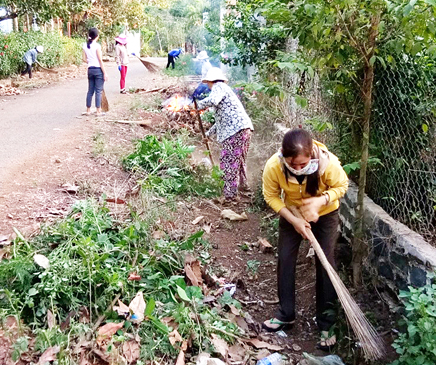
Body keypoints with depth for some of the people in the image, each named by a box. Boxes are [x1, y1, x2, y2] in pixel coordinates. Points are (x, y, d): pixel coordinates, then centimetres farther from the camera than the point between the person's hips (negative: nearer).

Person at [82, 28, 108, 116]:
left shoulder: (85, 45, 5)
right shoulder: (97, 46, -12)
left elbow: (84, 59, 8)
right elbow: (100, 60, -12)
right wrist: (105, 73, -9)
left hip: (90, 69, 6)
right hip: (98, 70, -6)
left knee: (90, 90, 12)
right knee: (98, 91, -1)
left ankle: (88, 110, 16)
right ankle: (98, 111, 0)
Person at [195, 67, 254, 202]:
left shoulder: (218, 87, -1)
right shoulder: (224, 89, 31)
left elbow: (213, 100, -25)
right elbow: (222, 118, 37)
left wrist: (199, 105, -5)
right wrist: (209, 132, 43)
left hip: (236, 130, -10)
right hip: (243, 129, 10)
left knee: (229, 161, -8)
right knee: (238, 159, 25)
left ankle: (230, 195, -8)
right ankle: (242, 185, 41)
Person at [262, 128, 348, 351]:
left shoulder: (328, 163, -35)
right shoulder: (273, 166, -32)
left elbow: (341, 186, -16)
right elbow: (271, 196, -15)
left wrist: (321, 200, -34)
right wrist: (294, 220, -24)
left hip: (325, 214, -1)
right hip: (292, 214, 2)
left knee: (325, 264, -3)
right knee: (285, 260, 4)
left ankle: (326, 323, 11)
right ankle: (285, 315, 22)